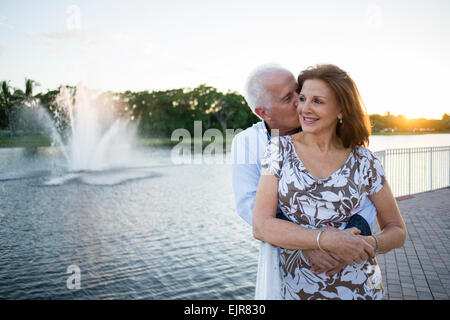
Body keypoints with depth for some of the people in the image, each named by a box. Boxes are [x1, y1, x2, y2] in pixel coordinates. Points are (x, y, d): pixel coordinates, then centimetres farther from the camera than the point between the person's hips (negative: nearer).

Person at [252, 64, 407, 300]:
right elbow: (260, 226, -13)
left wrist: (370, 244, -18)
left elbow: (397, 231, 4)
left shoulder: (363, 161, -5)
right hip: (296, 286, 0)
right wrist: (327, 239, -22)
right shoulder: (280, 149, -7)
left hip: (358, 287, 1)